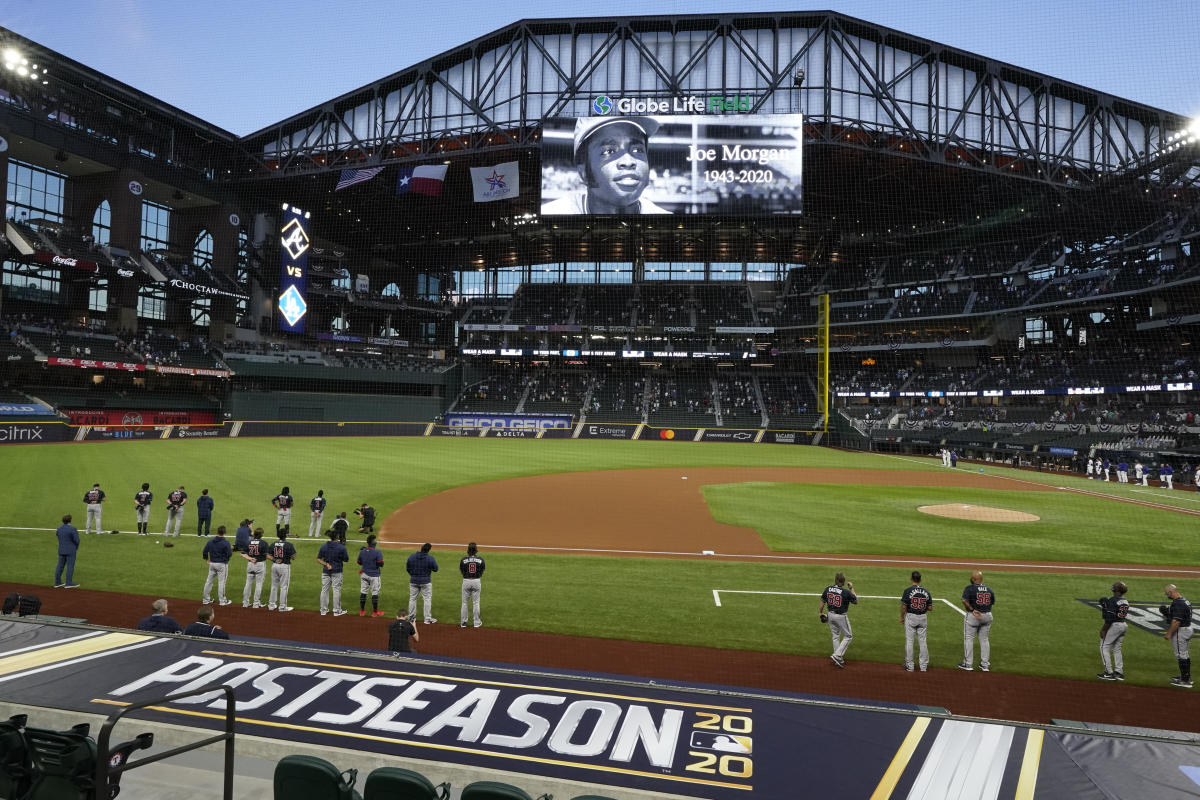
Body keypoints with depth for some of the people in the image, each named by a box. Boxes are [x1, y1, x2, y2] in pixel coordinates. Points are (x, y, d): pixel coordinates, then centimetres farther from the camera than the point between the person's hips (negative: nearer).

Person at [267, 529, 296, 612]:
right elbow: (293, 557, -11)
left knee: (274, 586, 16)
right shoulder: (289, 545, -13)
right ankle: (282, 606, 4)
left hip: (274, 565, 5)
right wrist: (293, 549, 3)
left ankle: (271, 605, 22)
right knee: (284, 587, 1)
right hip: (284, 566, -5)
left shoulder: (273, 544, 3)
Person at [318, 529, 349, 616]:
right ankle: (337, 611, 8)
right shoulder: (341, 547, -10)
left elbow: (318, 559, -2)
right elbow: (346, 559, -5)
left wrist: (326, 564, -6)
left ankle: (323, 610, 18)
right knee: (336, 590, 4)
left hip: (325, 571, 3)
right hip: (337, 571, -3)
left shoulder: (323, 546, 0)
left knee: (324, 590, 11)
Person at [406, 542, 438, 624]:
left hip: (413, 581, 3)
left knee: (412, 599, 16)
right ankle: (428, 619, 8)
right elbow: (435, 569, -5)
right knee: (427, 599, 7)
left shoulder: (411, 557, -5)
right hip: (425, 581, -3)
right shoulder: (430, 558, -15)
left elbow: (408, 568, 4)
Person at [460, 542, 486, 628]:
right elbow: (481, 573, 2)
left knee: (464, 602, 11)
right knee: (476, 602, 10)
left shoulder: (463, 559, -8)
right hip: (477, 581, 0)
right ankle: (477, 622, 16)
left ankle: (463, 622, 17)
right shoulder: (480, 560, -6)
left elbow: (462, 572, 2)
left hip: (466, 581, 0)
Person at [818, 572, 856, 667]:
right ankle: (836, 656, 0)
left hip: (830, 615, 6)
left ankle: (839, 659, 25)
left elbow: (822, 602, 3)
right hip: (841, 617, -5)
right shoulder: (846, 592, -21)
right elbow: (856, 601, -3)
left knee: (835, 636, 18)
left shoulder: (828, 589, -6)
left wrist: (820, 612, 17)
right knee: (848, 636, 11)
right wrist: (851, 589, 6)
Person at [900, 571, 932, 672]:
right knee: (922, 641, 11)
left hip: (910, 617, -3)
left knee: (909, 641, 4)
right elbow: (930, 607, 1)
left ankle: (909, 665, 8)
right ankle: (924, 666, 16)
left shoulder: (908, 590, -12)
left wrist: (902, 617, 1)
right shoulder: (926, 591, -1)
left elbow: (904, 606, -12)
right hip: (923, 617, 3)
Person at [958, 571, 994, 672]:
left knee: (968, 638, 5)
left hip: (973, 616, -5)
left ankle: (968, 664, 9)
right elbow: (993, 602, 11)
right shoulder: (989, 589, 5)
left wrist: (972, 609, -16)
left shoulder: (970, 588, -12)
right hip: (987, 616, 5)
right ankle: (985, 664, 21)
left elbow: (964, 601, -25)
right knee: (984, 639, 16)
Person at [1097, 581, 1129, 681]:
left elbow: (1110, 619, -20)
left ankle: (1109, 673, 1)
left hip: (1115, 626, -8)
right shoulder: (1125, 601, 8)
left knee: (1104, 647, 2)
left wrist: (1104, 630, -13)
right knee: (1117, 649, 18)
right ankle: (1119, 672, 21)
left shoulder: (1112, 600, -18)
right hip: (1123, 625, 8)